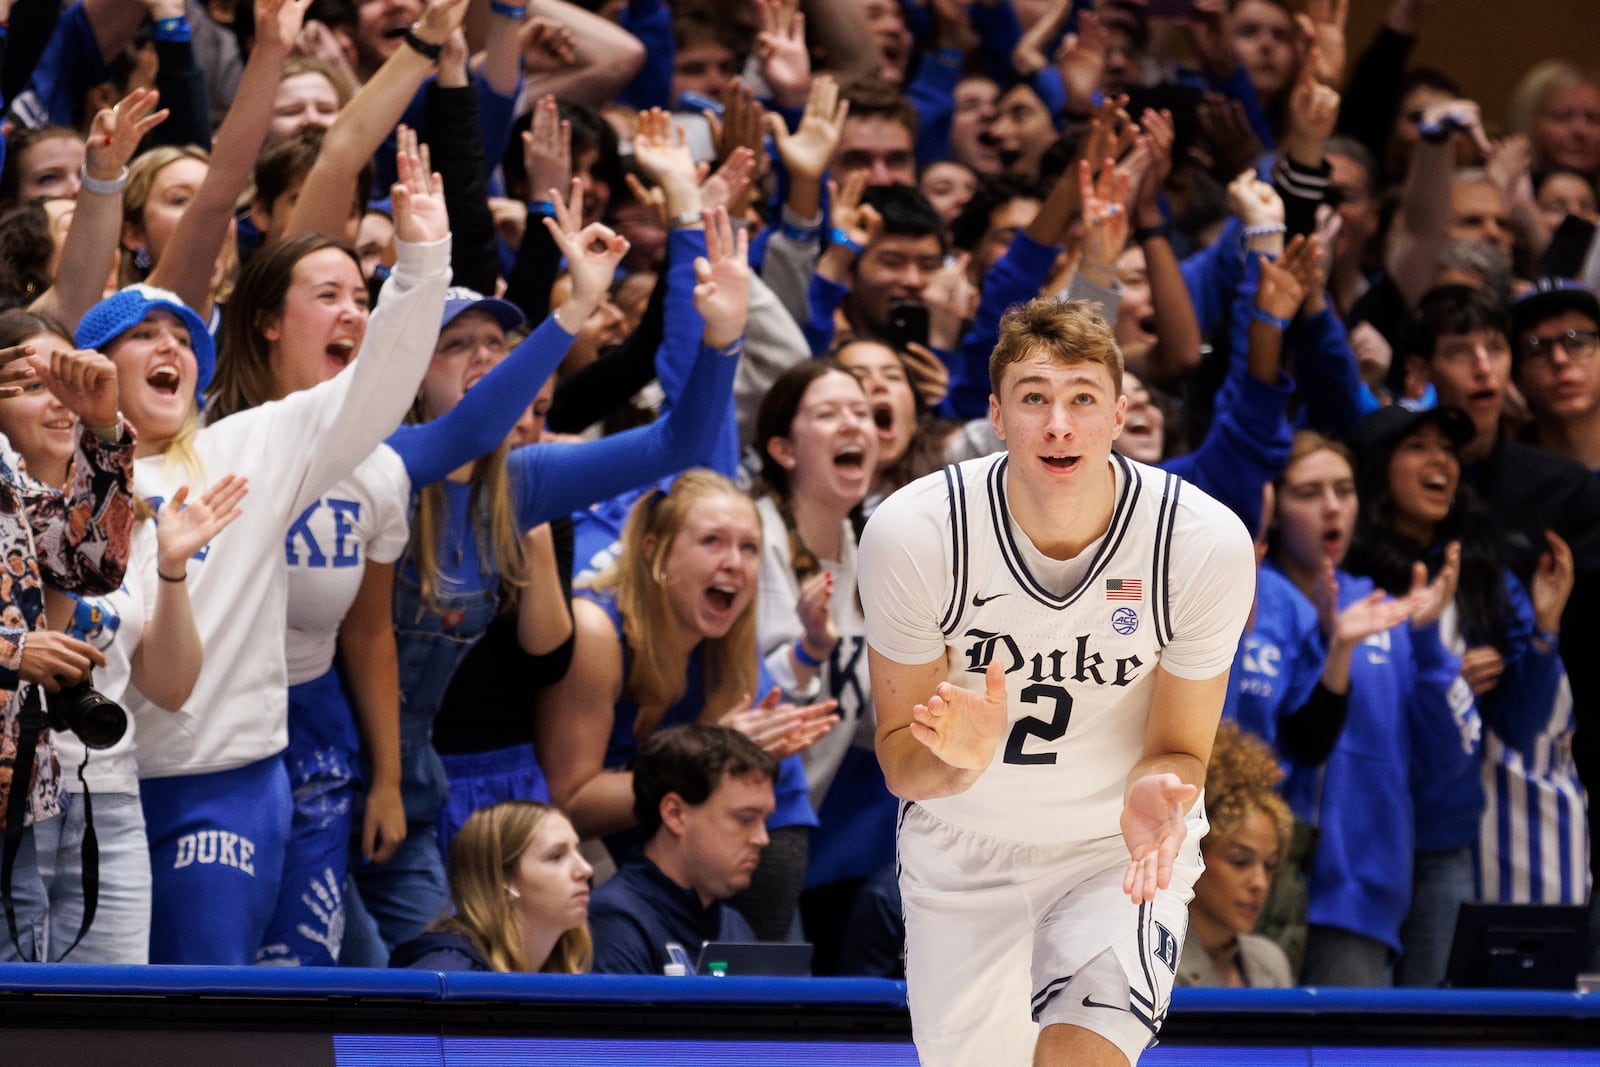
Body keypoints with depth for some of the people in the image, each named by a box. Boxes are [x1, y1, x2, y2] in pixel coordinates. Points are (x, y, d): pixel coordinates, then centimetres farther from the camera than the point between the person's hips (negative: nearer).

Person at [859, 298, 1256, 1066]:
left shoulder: (1208, 543, -21)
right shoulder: (911, 533, -21)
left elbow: (1178, 750, -9)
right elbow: (901, 763, -13)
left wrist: (1154, 794, -33)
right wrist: (959, 759, -37)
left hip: (1120, 850, -2)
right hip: (962, 850, 2)